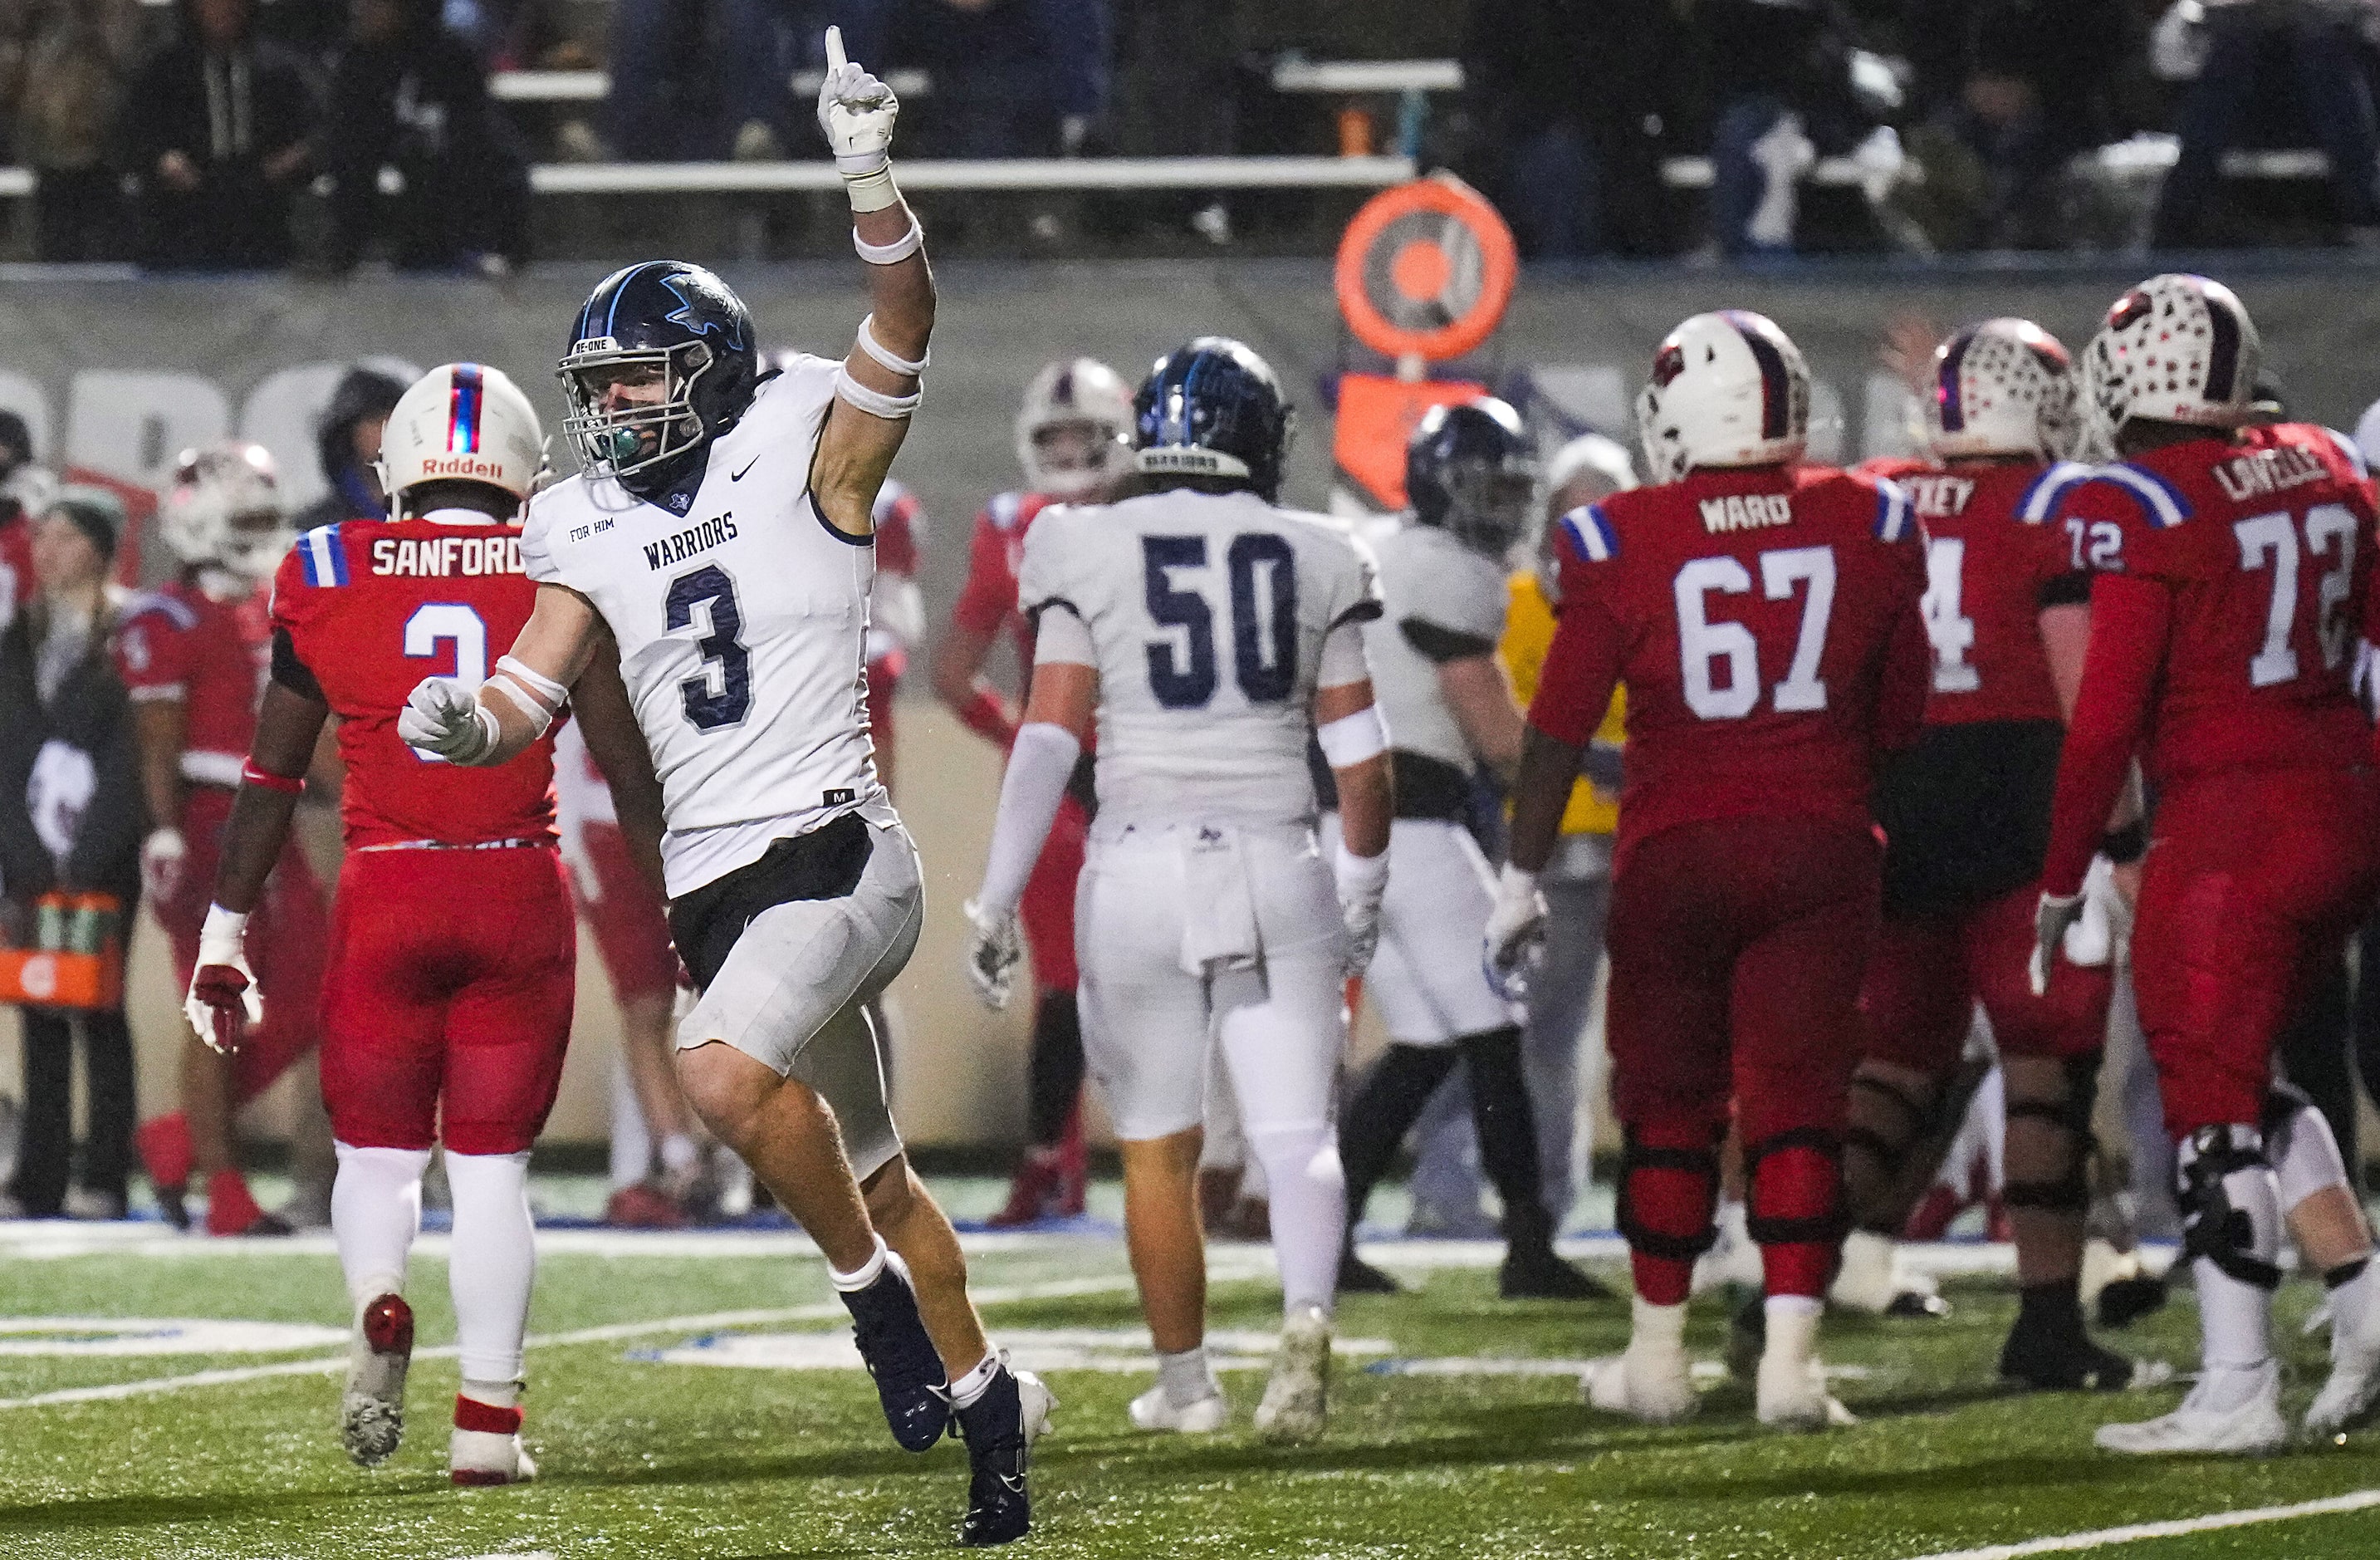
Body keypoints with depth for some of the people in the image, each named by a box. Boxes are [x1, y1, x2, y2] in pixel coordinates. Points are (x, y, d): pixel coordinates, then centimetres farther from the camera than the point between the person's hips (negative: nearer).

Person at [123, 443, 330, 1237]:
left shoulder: (271, 613, 17)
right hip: (207, 828, -9)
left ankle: (180, 1139, 19)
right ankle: (225, 1193, 0)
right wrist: (166, 836, -19)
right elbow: (159, 745, -13)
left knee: (303, 1008, 5)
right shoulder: (169, 622, -9)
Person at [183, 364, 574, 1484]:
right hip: (520, 893, 0)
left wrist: (223, 937, 15)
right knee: (491, 1163, 10)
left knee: (376, 1149, 14)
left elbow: (272, 779, 8)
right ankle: (487, 1420, 4)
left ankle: (379, 1309, -17)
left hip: (384, 898, 0)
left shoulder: (330, 575, 2)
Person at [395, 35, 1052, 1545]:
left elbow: (906, 321, -18)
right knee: (867, 1166, 14)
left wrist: (869, 174, -34)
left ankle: (879, 1295, -8)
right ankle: (985, 1397, 29)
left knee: (728, 1075, -29)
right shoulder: (592, 530, 11)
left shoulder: (802, 454, -4)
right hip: (713, 886, 7)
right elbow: (526, 694, 8)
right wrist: (461, 718, -15)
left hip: (833, 852, -7)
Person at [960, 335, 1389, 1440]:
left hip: (1140, 867, 0)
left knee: (1158, 1143, 14)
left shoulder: (1090, 552, -1)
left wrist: (997, 898, -3)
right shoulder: (1313, 560, 4)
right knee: (1294, 1131, 1)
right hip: (1277, 865, 0)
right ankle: (1306, 1312, -26)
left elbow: (1051, 736, -6)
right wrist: (1362, 890, 21)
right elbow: (1359, 758, 6)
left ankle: (1184, 1381, 22)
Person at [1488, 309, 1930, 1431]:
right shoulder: (1864, 528, 0)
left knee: (1669, 1099, 12)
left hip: (1674, 853, -1)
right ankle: (1789, 1360, -6)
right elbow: (1901, 716, 10)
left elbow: (1559, 726, -3)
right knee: (1797, 1102, 2)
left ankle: (1657, 1357, 20)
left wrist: (1521, 876, 5)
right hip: (1820, 845, 1)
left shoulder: (1622, 542, -8)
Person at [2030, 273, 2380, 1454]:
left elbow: (2105, 720, -13)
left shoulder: (2139, 508, -13)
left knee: (2212, 1105, -2)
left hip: (2230, 825, -7)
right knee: (2240, 1080, 19)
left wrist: (2061, 881, -4)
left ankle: (2237, 1391, -3)